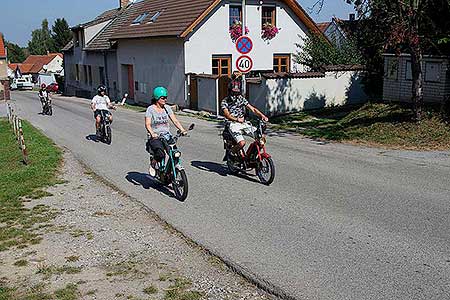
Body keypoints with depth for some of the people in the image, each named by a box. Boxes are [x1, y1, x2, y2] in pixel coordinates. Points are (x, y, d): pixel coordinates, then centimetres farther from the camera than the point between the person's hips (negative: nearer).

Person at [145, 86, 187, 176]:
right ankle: (153, 164, 1)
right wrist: (152, 133, -32)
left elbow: (175, 120, 5)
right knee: (160, 154, -30)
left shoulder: (167, 108, 10)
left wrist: (182, 130, -11)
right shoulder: (150, 109, -4)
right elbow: (147, 124, -13)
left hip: (166, 135, 4)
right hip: (155, 137, -4)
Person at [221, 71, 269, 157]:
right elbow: (227, 115, -14)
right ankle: (231, 154, -2)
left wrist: (262, 115, -8)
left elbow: (252, 109, 8)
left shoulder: (242, 99, 14)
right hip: (233, 124, -5)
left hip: (243, 124, 5)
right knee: (242, 143, -29)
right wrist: (237, 119, -30)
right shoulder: (225, 101, 0)